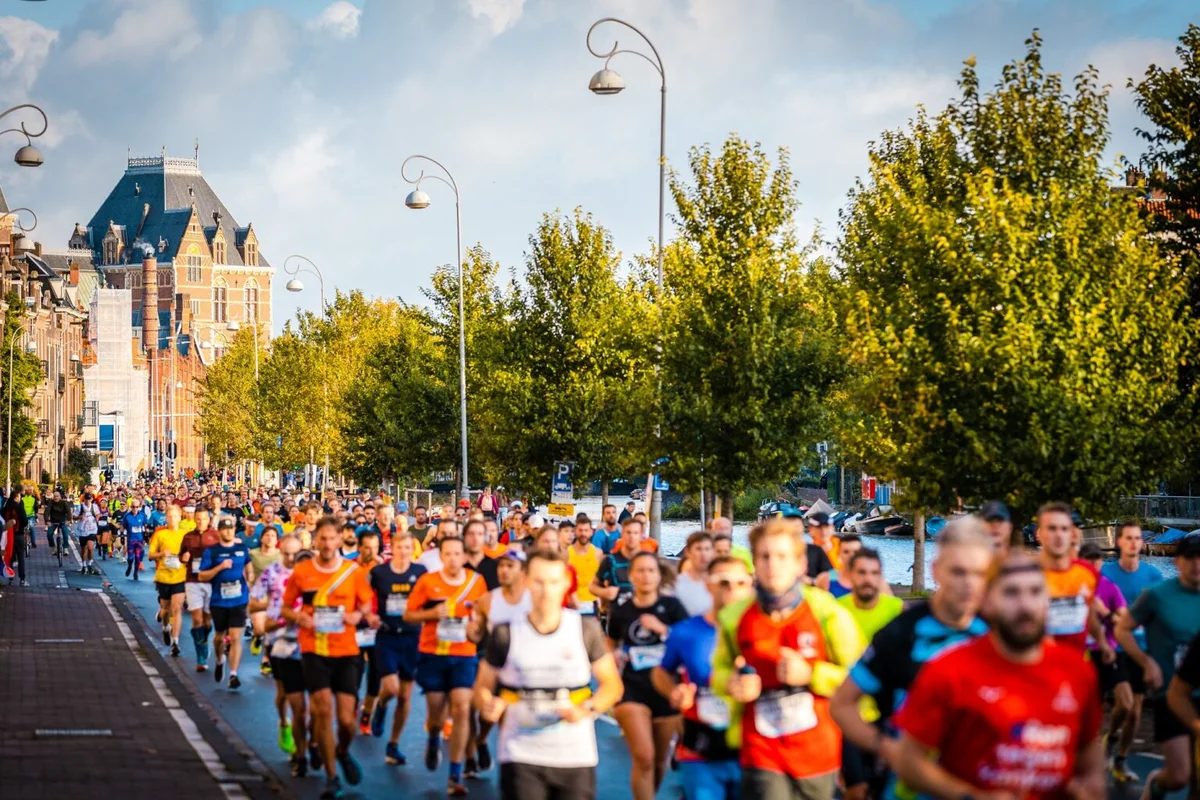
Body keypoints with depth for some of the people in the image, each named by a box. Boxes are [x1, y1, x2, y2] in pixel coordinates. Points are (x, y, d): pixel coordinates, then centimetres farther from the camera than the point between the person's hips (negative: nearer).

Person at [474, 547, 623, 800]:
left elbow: (612, 684, 6)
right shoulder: (505, 634, -2)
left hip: (576, 757, 1)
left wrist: (587, 709, -13)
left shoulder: (586, 630, -1)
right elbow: (483, 687, 8)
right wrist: (487, 705, -16)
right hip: (521, 757, -1)